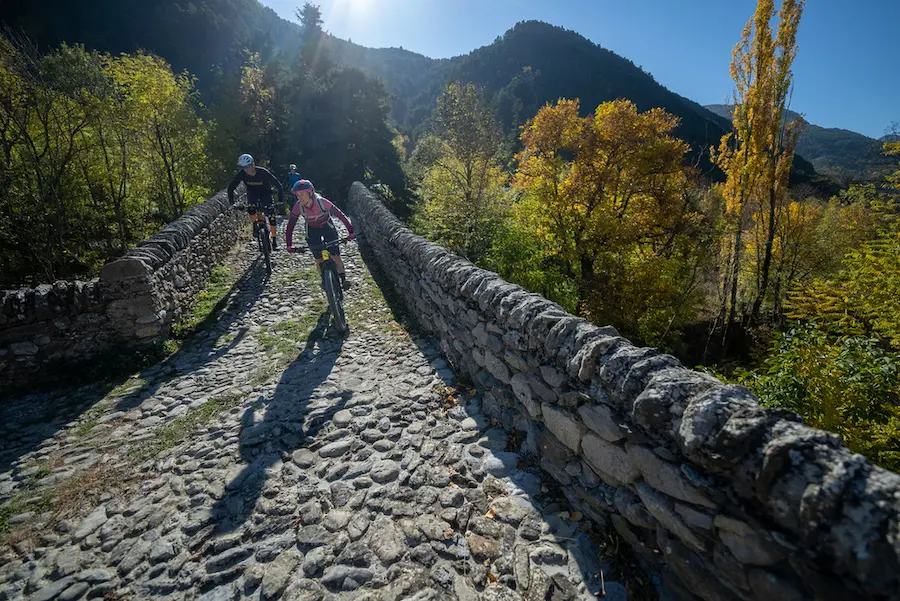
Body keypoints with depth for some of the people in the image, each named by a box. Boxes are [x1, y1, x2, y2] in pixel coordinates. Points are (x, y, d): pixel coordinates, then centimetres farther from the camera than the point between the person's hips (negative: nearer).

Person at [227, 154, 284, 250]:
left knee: (271, 217, -12)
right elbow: (231, 187, -12)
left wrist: (281, 200, -31)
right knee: (250, 210, -28)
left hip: (266, 194, -2)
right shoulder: (241, 173, -21)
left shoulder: (263, 172, -28)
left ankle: (274, 241, -1)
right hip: (252, 194, 2)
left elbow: (278, 185, -25)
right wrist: (231, 202, -19)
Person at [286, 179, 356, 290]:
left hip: (327, 227, -2)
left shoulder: (322, 202, -33)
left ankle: (343, 279, 6)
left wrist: (351, 232, -42)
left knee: (335, 256, -8)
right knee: (319, 259, -4)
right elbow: (290, 227, -20)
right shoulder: (298, 206, -25)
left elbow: (340, 215, -33)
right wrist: (289, 245, -28)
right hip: (312, 230, 2)